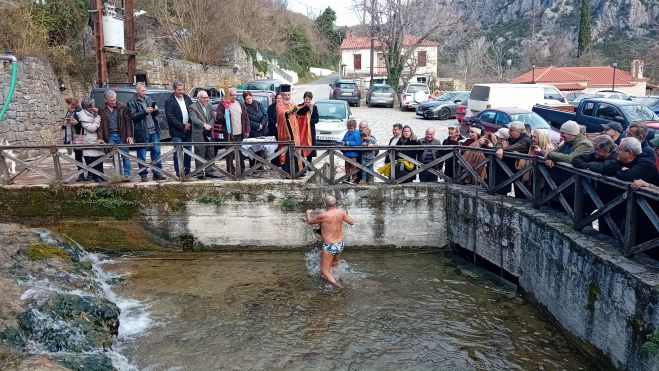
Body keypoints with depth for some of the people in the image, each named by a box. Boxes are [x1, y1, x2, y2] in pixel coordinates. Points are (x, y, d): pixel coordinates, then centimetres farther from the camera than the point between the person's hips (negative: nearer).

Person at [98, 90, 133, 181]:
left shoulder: (122, 107, -5)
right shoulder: (102, 110, 3)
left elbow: (128, 121, -3)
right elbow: (100, 124, 6)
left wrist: (129, 136, -9)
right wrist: (100, 138, -2)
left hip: (121, 135, -2)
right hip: (110, 136, 2)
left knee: (125, 156, 1)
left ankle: (127, 174, 9)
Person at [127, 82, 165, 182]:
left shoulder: (148, 99, 15)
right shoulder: (132, 103, -1)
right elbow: (133, 116, -10)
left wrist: (155, 110, -2)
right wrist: (145, 111, -20)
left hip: (153, 131, 5)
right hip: (142, 132, -5)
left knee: (156, 151, 5)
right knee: (142, 154, 2)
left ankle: (157, 173, 12)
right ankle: (143, 175, 11)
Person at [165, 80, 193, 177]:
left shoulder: (187, 99, 11)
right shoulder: (169, 101, -6)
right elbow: (170, 117, -12)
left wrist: (190, 124, -2)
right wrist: (182, 126, -13)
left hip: (188, 130, 5)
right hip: (176, 132, -5)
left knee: (188, 151, 9)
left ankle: (187, 170, 20)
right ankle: (179, 172, 2)